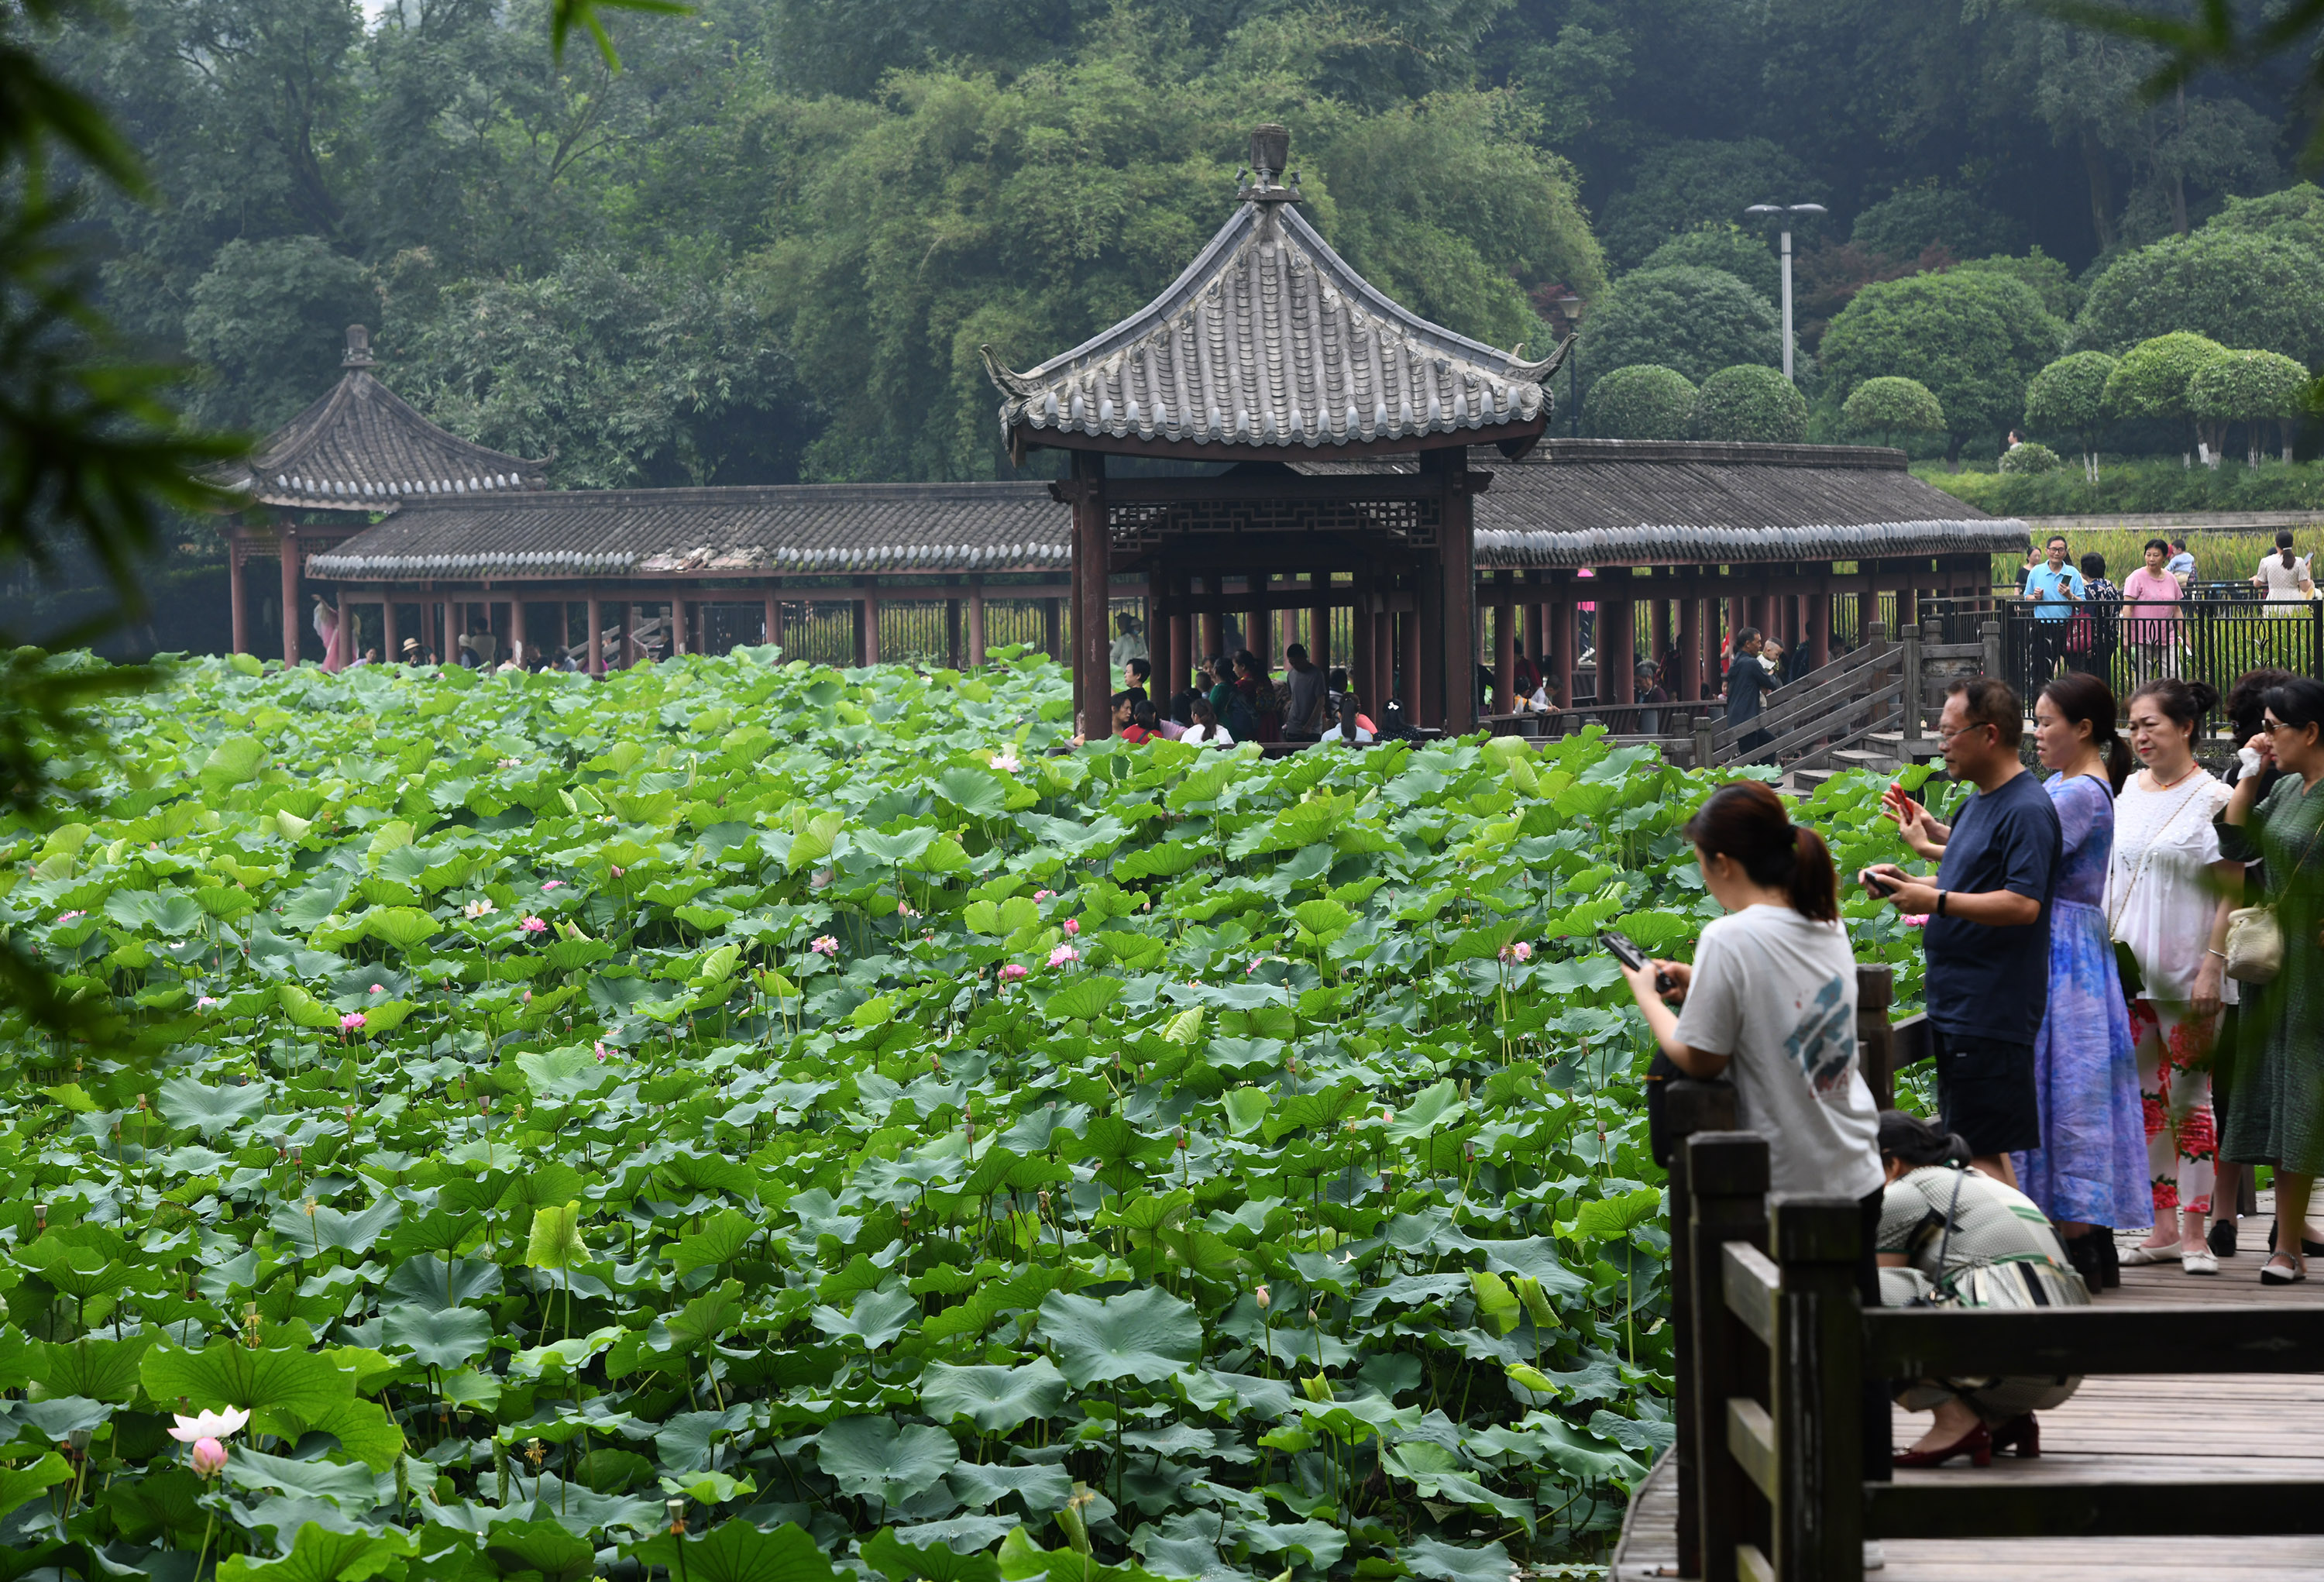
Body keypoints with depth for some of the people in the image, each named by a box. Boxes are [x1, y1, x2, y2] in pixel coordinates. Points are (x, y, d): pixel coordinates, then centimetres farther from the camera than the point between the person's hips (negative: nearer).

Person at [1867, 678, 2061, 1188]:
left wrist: (1935, 901, -22)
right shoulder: (1979, 802, 17)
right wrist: (1906, 883, 11)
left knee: (1981, 1151, -10)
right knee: (1980, 1150, 12)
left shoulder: (2026, 810, -15)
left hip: (1991, 1015, -10)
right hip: (1956, 1007, 10)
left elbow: (2023, 903, -24)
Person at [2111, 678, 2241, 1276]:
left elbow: (2232, 892, -8)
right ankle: (2162, 1226, 13)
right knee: (2145, 1098, 7)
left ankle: (2195, 1231, 1)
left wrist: (2213, 966, -15)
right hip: (2129, 969, 6)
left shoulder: (2213, 800, -6)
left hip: (2187, 975, -6)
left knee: (2189, 1096, -4)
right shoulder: (2127, 793, 11)